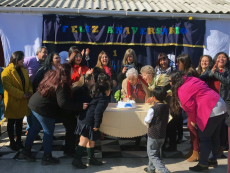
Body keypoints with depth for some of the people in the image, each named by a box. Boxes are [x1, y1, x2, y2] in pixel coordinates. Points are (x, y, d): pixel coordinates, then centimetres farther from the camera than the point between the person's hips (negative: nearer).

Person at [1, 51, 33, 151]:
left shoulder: (23, 70, 10)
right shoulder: (7, 71, -13)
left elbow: (29, 83, 13)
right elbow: (8, 86, -21)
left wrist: (30, 92, -8)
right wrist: (21, 94, -23)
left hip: (22, 101, 6)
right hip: (12, 102, -6)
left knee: (19, 122, 15)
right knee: (11, 123, 7)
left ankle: (19, 141, 26)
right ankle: (12, 143, 17)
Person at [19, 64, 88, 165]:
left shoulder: (51, 75, 1)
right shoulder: (62, 85, -25)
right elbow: (63, 103, -31)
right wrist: (80, 106, -29)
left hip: (34, 104, 9)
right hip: (44, 109, -9)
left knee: (35, 128, 21)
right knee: (49, 132, 6)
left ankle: (26, 151, 31)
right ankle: (47, 157, 17)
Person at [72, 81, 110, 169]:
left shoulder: (94, 95, 19)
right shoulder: (104, 98, -8)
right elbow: (98, 112, -19)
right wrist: (97, 125, -16)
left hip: (83, 119, 9)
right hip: (89, 122, -9)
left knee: (91, 140, 18)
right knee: (84, 141, -3)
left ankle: (91, 158, 28)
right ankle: (77, 160, 1)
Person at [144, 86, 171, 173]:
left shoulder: (153, 109, -20)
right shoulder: (167, 108, -1)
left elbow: (146, 122, -14)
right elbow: (167, 120, 9)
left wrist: (146, 118, 5)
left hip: (153, 135, -7)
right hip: (162, 135, 7)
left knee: (152, 155, 3)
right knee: (155, 152, 23)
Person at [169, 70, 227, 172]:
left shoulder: (182, 90, -10)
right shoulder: (192, 80, 16)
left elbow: (190, 107, -12)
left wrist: (193, 120, 5)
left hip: (211, 111, -10)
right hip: (221, 106, 10)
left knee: (204, 138, 1)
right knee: (214, 137, 20)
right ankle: (213, 160, 33)